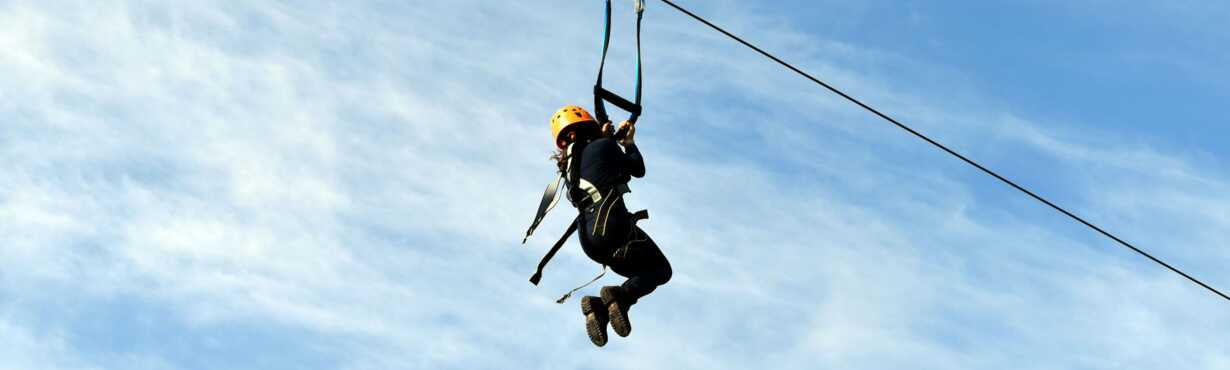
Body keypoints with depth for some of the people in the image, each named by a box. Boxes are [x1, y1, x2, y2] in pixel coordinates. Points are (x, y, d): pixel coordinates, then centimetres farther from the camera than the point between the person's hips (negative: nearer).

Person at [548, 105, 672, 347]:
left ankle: (598, 306, -6)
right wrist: (629, 144, 31)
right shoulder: (604, 145, 3)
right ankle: (621, 296, -21)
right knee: (661, 270, 10)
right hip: (613, 226, -6)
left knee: (641, 273, 22)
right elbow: (638, 170, 14)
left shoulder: (569, 164, 19)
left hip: (588, 240, 7)